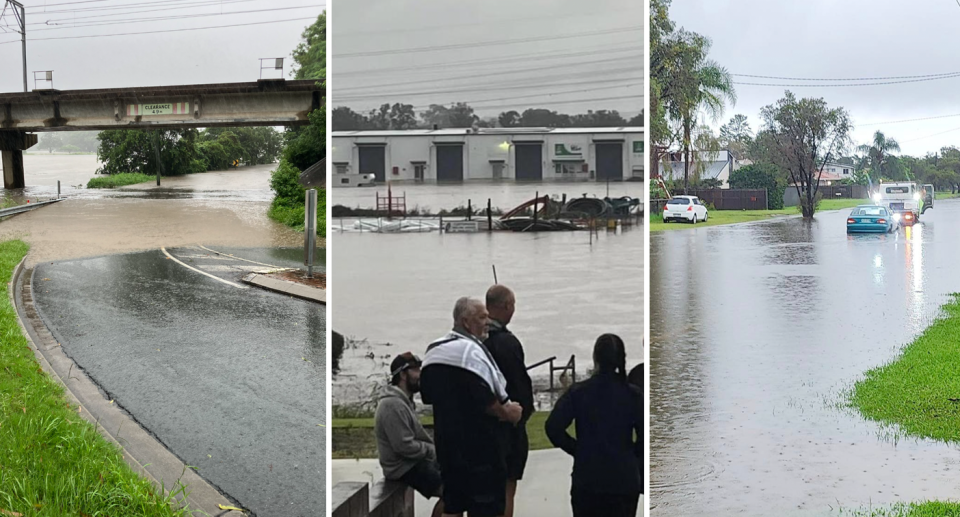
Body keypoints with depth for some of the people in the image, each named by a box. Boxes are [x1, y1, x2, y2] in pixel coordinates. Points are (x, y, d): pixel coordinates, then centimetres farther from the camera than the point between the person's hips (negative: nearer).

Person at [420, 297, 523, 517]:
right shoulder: (471, 350, -17)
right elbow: (482, 400, -23)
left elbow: (427, 395, 19)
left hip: (446, 443, 9)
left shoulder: (433, 351, 12)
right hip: (478, 445, -9)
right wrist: (506, 412, -8)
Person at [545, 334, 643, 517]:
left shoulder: (578, 392, -3)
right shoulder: (633, 394, -3)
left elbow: (553, 427, -11)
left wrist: (576, 449, 3)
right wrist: (631, 454, 10)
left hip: (587, 477, 0)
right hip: (624, 479, 0)